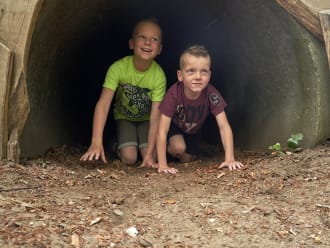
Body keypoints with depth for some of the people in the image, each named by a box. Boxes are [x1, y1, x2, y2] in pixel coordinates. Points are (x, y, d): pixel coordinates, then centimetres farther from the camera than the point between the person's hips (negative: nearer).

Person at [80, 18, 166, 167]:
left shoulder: (159, 76, -27)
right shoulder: (118, 68, -29)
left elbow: (155, 117, -25)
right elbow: (103, 104, -35)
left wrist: (150, 153, -32)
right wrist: (96, 142, -46)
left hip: (146, 119, 1)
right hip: (124, 117, -1)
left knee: (149, 157, -16)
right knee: (129, 158, -18)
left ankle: (142, 147, 18)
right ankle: (119, 148, 16)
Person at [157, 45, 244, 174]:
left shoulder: (211, 94, -35)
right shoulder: (174, 94, -40)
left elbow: (224, 127, -32)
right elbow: (162, 131, -38)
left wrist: (230, 159, -40)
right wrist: (162, 165, -42)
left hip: (194, 130, 3)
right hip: (174, 127, -3)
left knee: (186, 159, 2)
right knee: (179, 147, -28)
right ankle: (169, 149, 7)